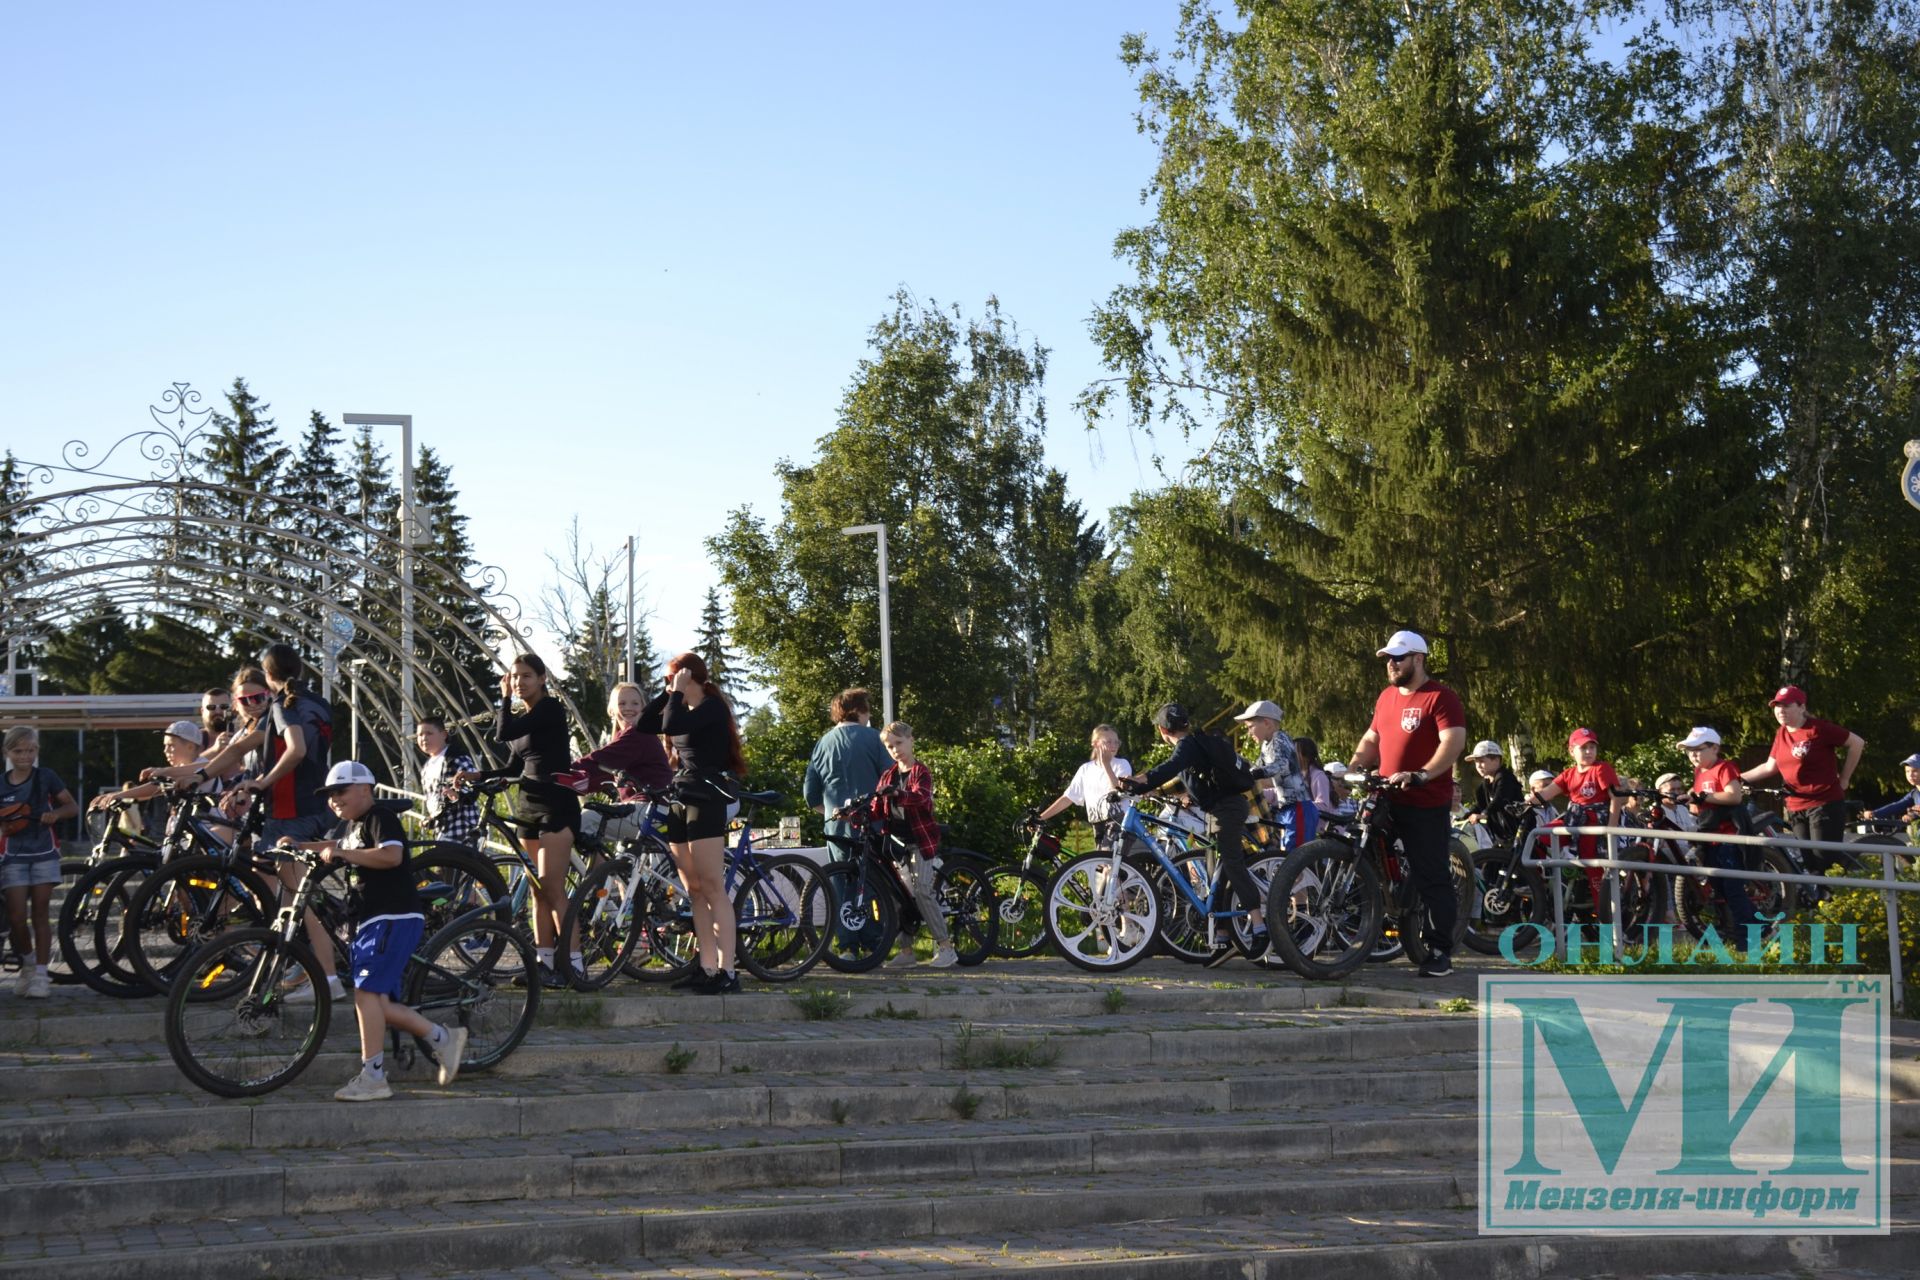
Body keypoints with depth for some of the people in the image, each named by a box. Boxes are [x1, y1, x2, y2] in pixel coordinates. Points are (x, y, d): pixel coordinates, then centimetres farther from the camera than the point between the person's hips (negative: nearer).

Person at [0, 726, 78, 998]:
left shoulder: (46, 777, -1)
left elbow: (72, 807, 4)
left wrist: (55, 814, -16)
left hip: (44, 853, -1)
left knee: (40, 913, -1)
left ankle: (40, 974, 3)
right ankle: (26, 966, 16)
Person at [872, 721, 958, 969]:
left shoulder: (921, 771, -2)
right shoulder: (888, 776, 16)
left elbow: (921, 796, -22)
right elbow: (878, 809, 11)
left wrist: (897, 793, -41)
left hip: (921, 841, -6)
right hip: (898, 841, 6)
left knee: (922, 891, -15)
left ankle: (945, 947, -11)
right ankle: (906, 951, 10)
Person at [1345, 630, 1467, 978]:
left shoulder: (1440, 698, -9)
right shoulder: (1386, 697, 15)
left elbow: (1454, 742, -19)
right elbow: (1372, 738, 24)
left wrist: (1421, 775, -30)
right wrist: (1354, 766, 6)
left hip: (1427, 805, -8)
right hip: (1387, 800, 8)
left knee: (1433, 880, -3)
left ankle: (1440, 953, 2)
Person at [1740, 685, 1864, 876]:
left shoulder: (1818, 729, -10)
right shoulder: (1781, 734, 10)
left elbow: (1857, 743, -8)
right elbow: (1770, 767, 16)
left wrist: (1843, 778, -4)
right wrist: (1739, 778, 5)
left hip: (1825, 805, -7)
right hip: (1796, 808, 7)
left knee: (1824, 863, -9)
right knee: (1807, 864, 8)